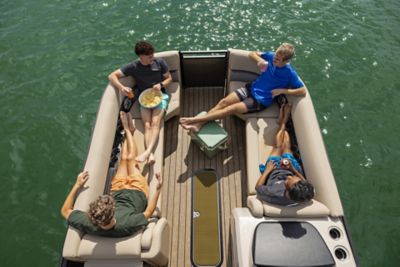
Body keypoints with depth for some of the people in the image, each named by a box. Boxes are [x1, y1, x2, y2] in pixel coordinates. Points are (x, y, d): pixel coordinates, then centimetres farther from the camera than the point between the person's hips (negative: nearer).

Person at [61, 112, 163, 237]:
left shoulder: (89, 226, -39)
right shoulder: (127, 226, -46)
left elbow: (65, 211, -21)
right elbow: (148, 213, -29)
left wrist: (77, 185, -24)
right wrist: (158, 189, -35)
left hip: (118, 190, 3)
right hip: (137, 191, -2)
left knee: (124, 159, 16)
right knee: (130, 159, 13)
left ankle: (128, 130, 45)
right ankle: (128, 130, 42)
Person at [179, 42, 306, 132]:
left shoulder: (289, 73, -15)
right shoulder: (271, 56, -3)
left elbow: (303, 91, -16)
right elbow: (252, 54, 8)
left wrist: (282, 90, -21)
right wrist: (260, 60, -13)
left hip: (261, 100, -5)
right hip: (251, 88, 6)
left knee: (232, 109, -20)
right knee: (224, 101, -14)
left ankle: (194, 119, -21)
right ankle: (198, 125, -20)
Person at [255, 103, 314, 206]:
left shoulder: (275, 194, -49)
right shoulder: (306, 192, -40)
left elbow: (258, 187, -28)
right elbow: (305, 182, -14)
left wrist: (267, 170, -20)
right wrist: (292, 169, -25)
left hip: (273, 171, -1)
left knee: (278, 146, 15)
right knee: (286, 145, 17)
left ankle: (282, 124, 45)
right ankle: (284, 122, 46)